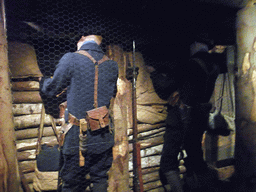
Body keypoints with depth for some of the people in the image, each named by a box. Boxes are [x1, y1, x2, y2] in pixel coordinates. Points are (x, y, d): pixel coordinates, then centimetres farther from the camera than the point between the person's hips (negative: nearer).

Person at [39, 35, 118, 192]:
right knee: (100, 179, 19)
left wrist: (43, 81, 21)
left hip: (78, 136, -3)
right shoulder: (112, 64, 2)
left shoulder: (70, 59, -10)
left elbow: (51, 90, -2)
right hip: (104, 136, 4)